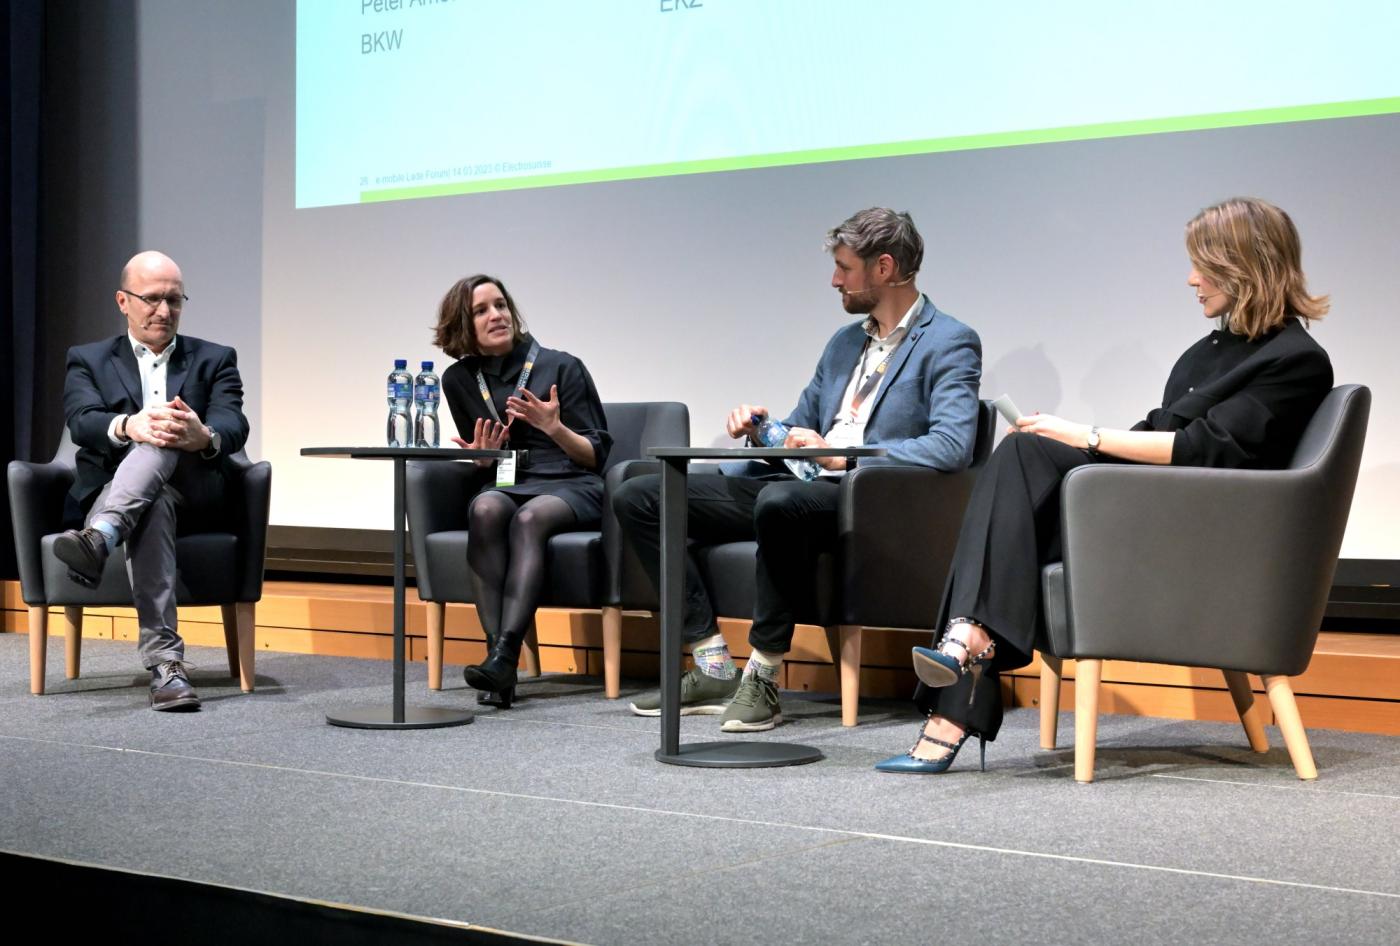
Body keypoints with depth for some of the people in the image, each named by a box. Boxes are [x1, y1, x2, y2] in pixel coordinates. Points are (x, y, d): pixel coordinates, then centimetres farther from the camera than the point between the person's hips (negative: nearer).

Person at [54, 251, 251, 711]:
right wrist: (129, 426, -32)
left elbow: (234, 426, -4)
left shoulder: (215, 359, 17)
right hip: (109, 491, 0)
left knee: (165, 442, -33)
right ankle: (165, 663, -50)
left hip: (192, 493, 0)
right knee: (155, 505, -38)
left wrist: (204, 437, -32)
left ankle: (98, 540, -60)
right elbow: (82, 421, -6)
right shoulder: (87, 360, 17)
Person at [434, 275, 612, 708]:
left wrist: (555, 428, -16)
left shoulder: (562, 367, 2)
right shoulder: (460, 380, 12)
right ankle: (496, 649, -44)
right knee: (485, 508, -34)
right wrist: (482, 456, -3)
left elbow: (596, 455, 2)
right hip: (505, 485, 2)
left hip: (570, 487, -2)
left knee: (529, 517, -37)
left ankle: (504, 655, -49)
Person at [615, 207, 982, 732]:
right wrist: (762, 428, 4)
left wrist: (842, 454, -22)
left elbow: (953, 445, -19)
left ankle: (763, 678, -26)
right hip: (800, 485, 9)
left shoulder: (949, 343, -3)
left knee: (780, 500, -43)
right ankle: (714, 668, -7)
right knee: (637, 497, -2)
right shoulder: (845, 341, 23)